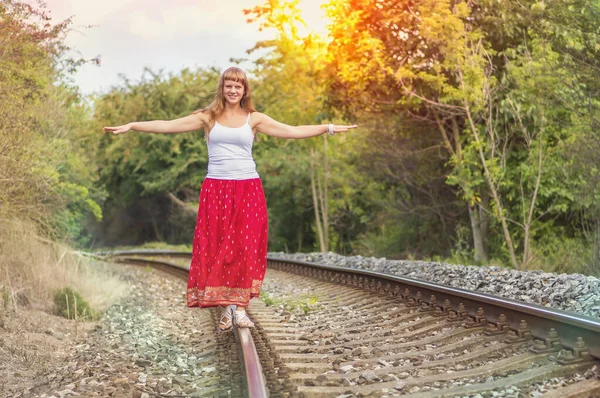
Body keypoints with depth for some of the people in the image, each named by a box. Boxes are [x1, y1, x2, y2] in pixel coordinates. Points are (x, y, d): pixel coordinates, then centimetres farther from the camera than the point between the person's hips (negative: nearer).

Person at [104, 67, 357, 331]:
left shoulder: (254, 119, 7)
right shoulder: (208, 117, 6)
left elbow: (293, 131, 4)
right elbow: (168, 126, 0)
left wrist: (328, 128, -3)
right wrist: (131, 126, -7)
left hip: (248, 190, 0)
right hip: (216, 189, 0)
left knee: (245, 249, -2)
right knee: (216, 249, -2)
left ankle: (240, 308, 3)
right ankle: (226, 309, 5)